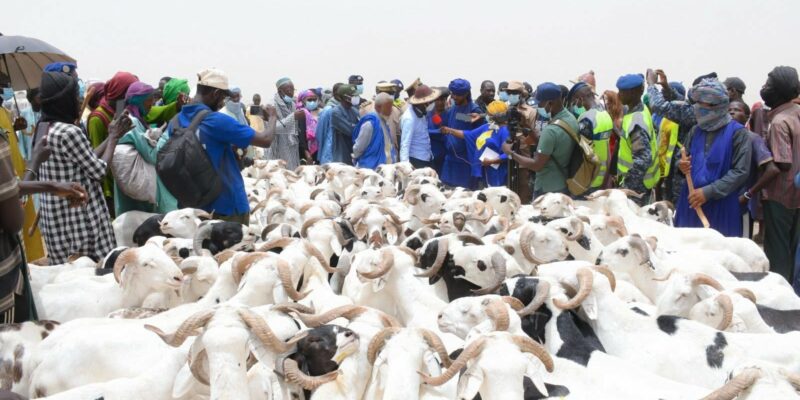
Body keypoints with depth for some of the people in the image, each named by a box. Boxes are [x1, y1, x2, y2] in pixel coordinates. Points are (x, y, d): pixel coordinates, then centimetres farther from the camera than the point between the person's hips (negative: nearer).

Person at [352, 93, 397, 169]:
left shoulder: (384, 121, 7)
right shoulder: (370, 123, -18)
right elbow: (358, 147, -9)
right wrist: (355, 160, 5)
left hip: (384, 168, 8)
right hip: (371, 168, -8)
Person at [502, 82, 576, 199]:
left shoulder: (551, 130, -29)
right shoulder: (572, 119, -1)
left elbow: (536, 165, -25)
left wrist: (511, 153, -15)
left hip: (548, 189, -8)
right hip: (567, 184, 8)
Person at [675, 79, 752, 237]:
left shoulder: (737, 132, -6)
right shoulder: (696, 131, 10)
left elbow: (740, 172, -12)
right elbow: (684, 160, 20)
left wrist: (708, 192, -18)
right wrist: (681, 166, -6)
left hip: (721, 206, -5)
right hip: (691, 203, 5)